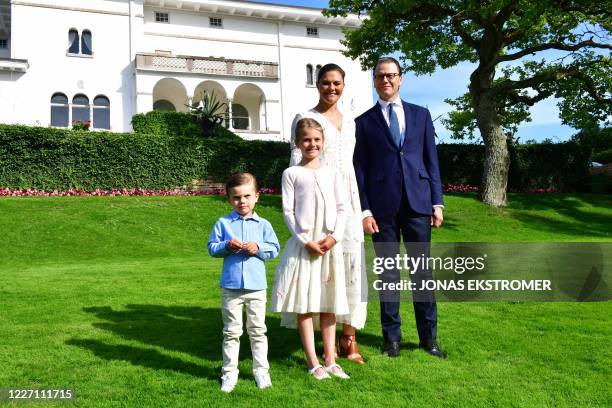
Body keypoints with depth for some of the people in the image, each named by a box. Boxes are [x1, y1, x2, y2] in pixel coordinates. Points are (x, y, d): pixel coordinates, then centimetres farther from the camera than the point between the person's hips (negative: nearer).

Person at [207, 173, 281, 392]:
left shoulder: (263, 225, 3)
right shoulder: (223, 223, 1)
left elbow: (274, 249, 3)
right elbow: (212, 248, 2)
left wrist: (258, 248, -14)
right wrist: (227, 246, -16)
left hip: (256, 286, 1)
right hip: (230, 287, 0)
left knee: (257, 330, 11)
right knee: (231, 331, 10)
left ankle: (261, 370, 24)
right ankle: (229, 372, 21)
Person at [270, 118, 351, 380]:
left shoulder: (331, 173, 11)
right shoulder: (292, 174, 2)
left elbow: (341, 208, 8)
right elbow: (288, 211, -3)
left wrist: (334, 236, -7)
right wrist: (305, 241, -11)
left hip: (330, 244, 3)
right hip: (303, 244, -3)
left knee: (329, 304, 8)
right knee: (304, 305, 0)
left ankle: (330, 360, 17)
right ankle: (313, 363, 8)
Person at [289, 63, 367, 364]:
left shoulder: (349, 121, 17)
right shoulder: (305, 118, 2)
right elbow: (296, 162, -3)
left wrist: (357, 206, 16)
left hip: (347, 200, 5)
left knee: (352, 265, 0)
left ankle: (349, 338, 9)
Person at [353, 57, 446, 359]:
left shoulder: (420, 115, 12)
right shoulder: (364, 122, 7)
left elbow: (431, 160, 10)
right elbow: (360, 170, 4)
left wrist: (437, 202, 3)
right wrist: (365, 210, -4)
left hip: (417, 203, 1)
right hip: (382, 207, -1)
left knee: (422, 271, 6)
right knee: (388, 273, 6)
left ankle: (428, 336, 17)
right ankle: (392, 337, 17)